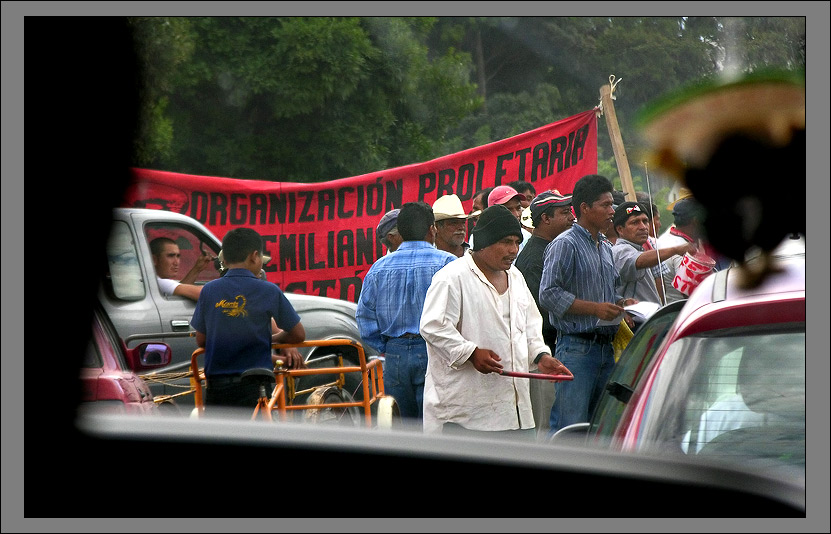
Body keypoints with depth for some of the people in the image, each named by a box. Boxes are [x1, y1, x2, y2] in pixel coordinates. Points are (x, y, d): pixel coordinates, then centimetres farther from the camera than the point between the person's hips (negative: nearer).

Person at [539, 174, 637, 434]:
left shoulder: (605, 248, 20)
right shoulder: (565, 244, -7)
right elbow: (548, 294, -15)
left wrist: (621, 304, 7)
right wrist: (595, 308, -18)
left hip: (606, 347, 8)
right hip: (576, 348, -8)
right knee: (570, 428, -10)